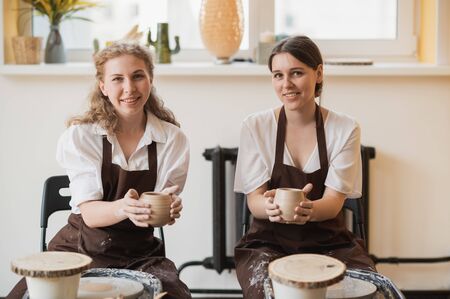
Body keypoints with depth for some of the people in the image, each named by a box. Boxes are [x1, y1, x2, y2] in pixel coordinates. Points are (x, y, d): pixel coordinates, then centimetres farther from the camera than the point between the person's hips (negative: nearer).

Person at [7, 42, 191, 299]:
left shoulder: (173, 140, -2)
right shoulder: (80, 136, -6)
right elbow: (89, 213, -14)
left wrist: (168, 209, -27)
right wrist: (123, 208, -37)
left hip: (139, 255, 1)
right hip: (83, 248, -1)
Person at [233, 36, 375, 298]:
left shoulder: (345, 129, -1)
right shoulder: (256, 126, -2)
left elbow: (334, 200, -8)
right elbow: (254, 200, -5)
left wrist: (310, 210, -33)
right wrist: (271, 206, -31)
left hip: (329, 241, 1)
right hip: (269, 241, -1)